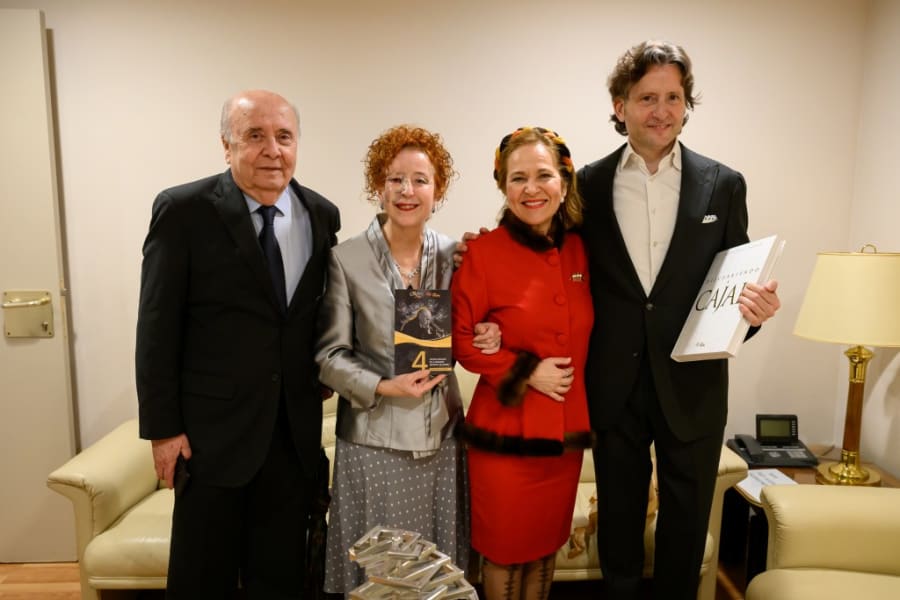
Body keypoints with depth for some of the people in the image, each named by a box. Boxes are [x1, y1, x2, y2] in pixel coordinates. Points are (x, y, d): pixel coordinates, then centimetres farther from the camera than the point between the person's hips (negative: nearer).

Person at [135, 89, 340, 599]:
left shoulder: (322, 214, 2)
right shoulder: (183, 210, -9)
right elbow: (158, 329, -8)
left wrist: (323, 376, 1)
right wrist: (162, 427, -8)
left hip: (295, 428, 3)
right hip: (213, 428, -3)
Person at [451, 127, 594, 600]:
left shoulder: (580, 249, 2)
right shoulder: (483, 252, -13)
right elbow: (460, 338, -9)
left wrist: (574, 379, 1)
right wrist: (524, 372, -16)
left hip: (567, 429, 5)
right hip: (505, 431, -4)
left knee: (546, 547, 21)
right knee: (504, 550, 13)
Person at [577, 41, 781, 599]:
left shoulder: (723, 185, -2)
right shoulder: (589, 183, -2)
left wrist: (754, 306, -18)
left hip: (692, 387, 0)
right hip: (614, 386, 0)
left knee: (687, 522, 17)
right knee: (618, 517, 18)